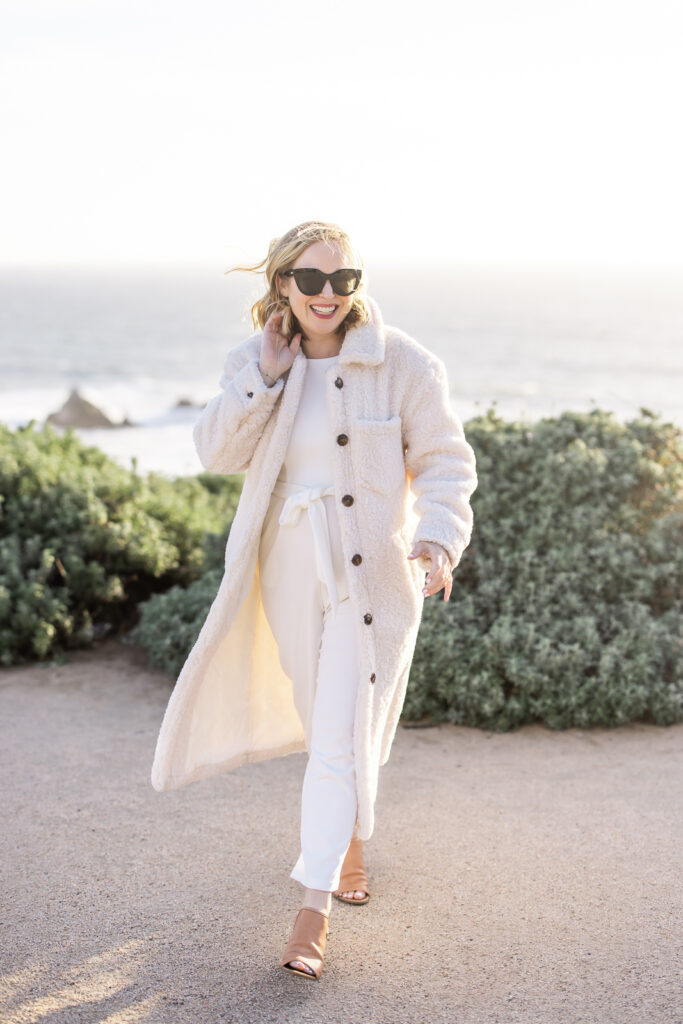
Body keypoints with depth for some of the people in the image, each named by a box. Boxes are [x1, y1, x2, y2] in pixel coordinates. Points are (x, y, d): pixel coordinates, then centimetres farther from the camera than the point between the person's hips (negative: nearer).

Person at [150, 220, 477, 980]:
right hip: (293, 574, 3)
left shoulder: (400, 362, -9)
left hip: (374, 574, -3)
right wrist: (266, 375, -18)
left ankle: (315, 907, 4)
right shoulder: (255, 362, 1)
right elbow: (217, 452, -8)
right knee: (332, 725, 17)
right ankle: (351, 842, 44)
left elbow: (445, 459, -6)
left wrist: (439, 536, -22)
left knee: (341, 741, -5)